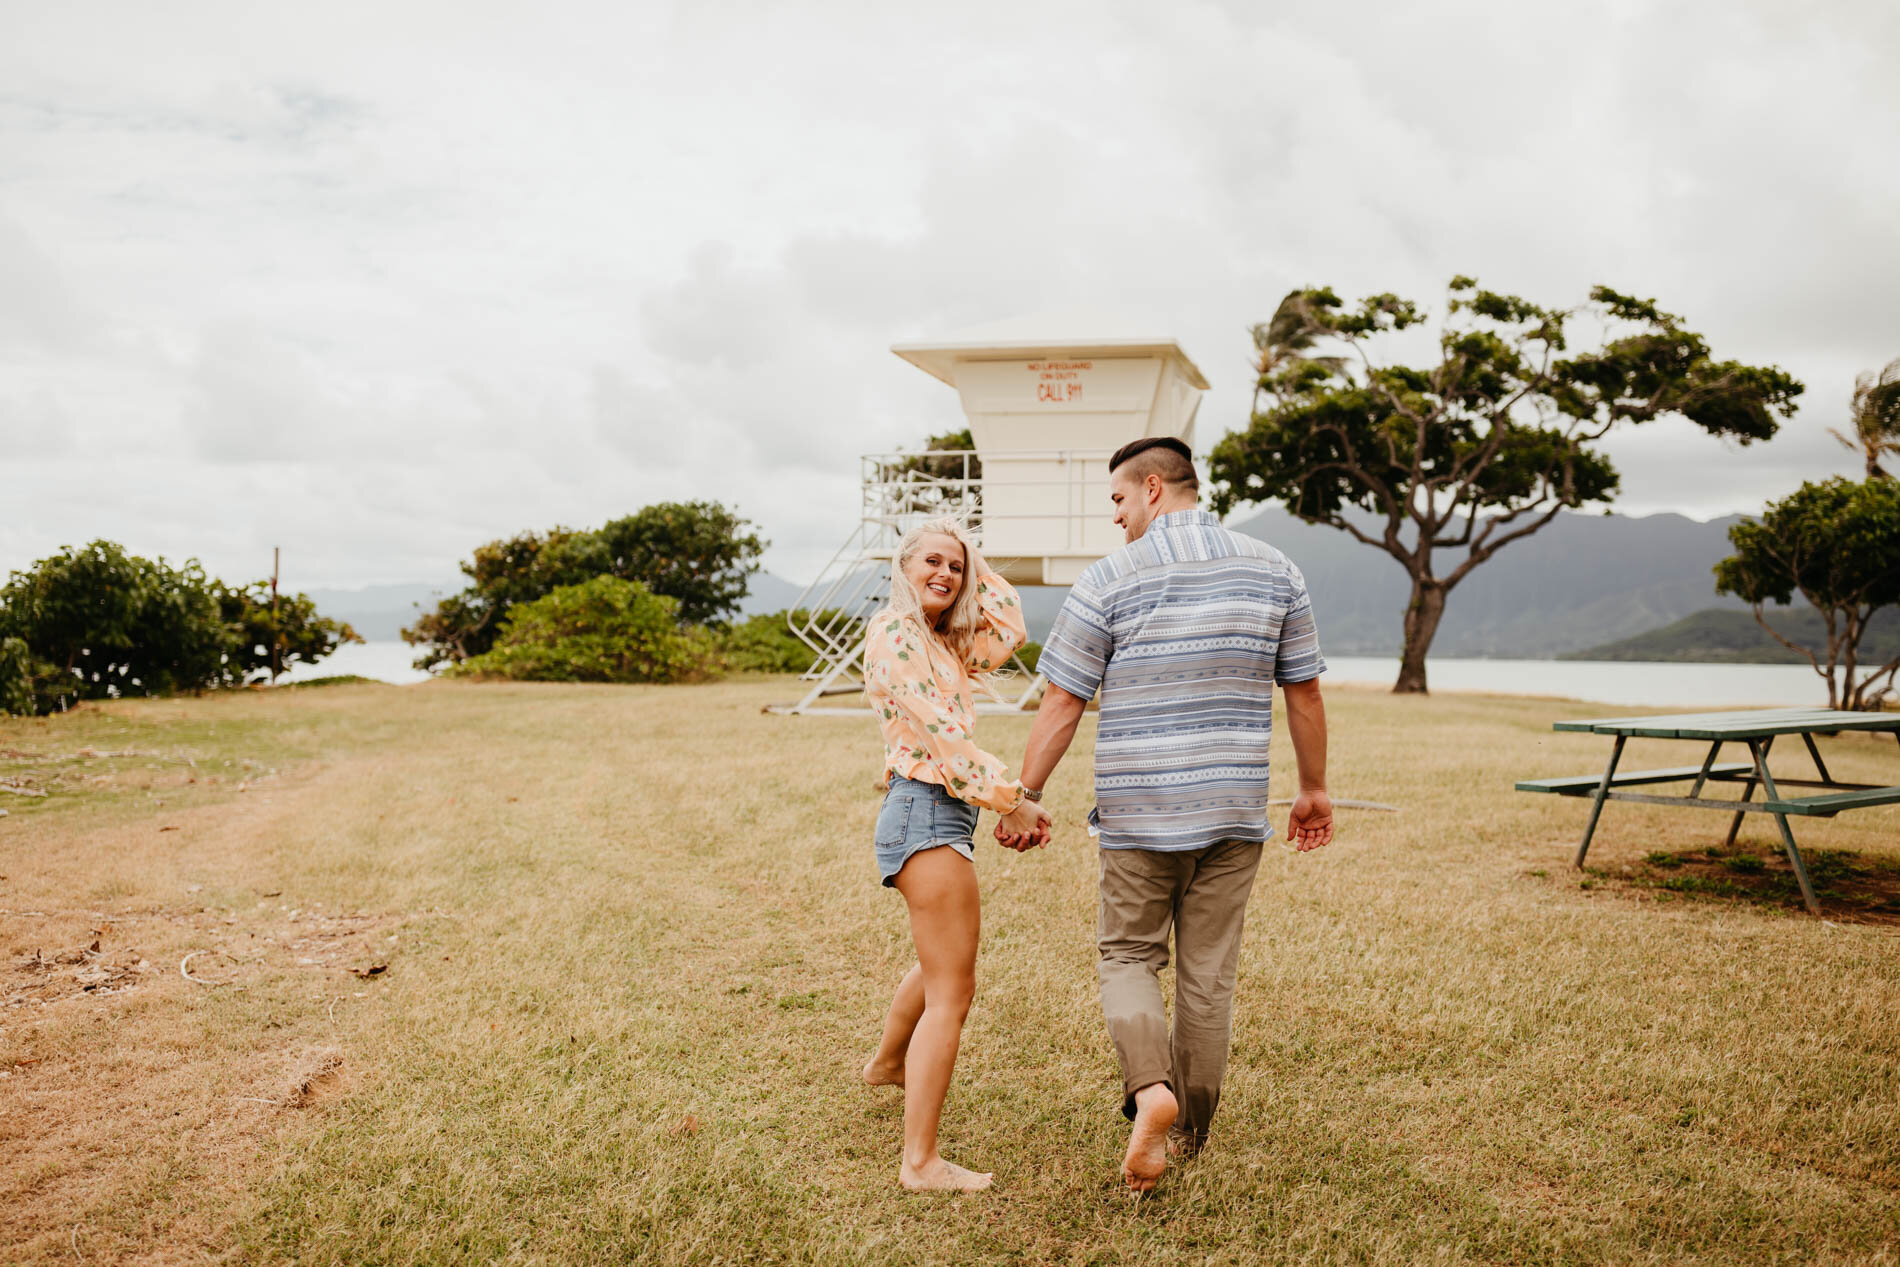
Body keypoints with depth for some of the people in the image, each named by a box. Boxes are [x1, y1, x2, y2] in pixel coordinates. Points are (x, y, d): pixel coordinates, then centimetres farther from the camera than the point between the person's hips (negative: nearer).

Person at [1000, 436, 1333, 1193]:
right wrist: (1314, 789, 19)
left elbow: (1062, 705, -5)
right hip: (1235, 811, 3)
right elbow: (1304, 693, 8)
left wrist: (1025, 796, 4)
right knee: (1210, 975, 12)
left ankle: (1150, 1088, -11)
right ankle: (1189, 1134, 22)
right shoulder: (1274, 571, 3)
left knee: (1127, 955, 13)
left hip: (1138, 812, -3)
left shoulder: (1110, 581, -7)